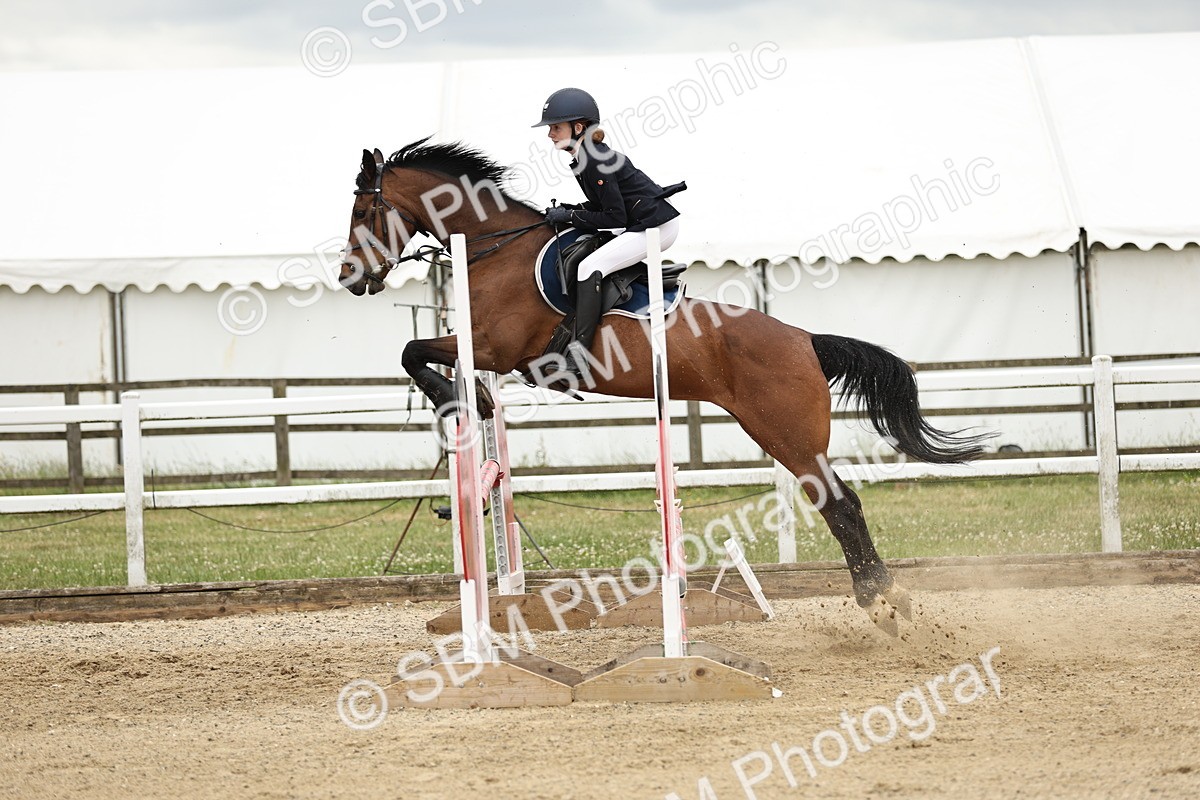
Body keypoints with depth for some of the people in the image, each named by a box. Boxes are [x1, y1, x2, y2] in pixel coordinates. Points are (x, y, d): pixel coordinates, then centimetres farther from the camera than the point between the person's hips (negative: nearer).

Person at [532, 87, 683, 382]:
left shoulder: (596, 161, -19)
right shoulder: (585, 158, 11)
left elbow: (615, 217, -19)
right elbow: (601, 205, 21)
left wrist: (571, 216, -13)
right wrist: (567, 210, 6)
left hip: (656, 227, -11)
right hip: (643, 225, 11)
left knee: (589, 267, -21)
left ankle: (577, 357, -26)